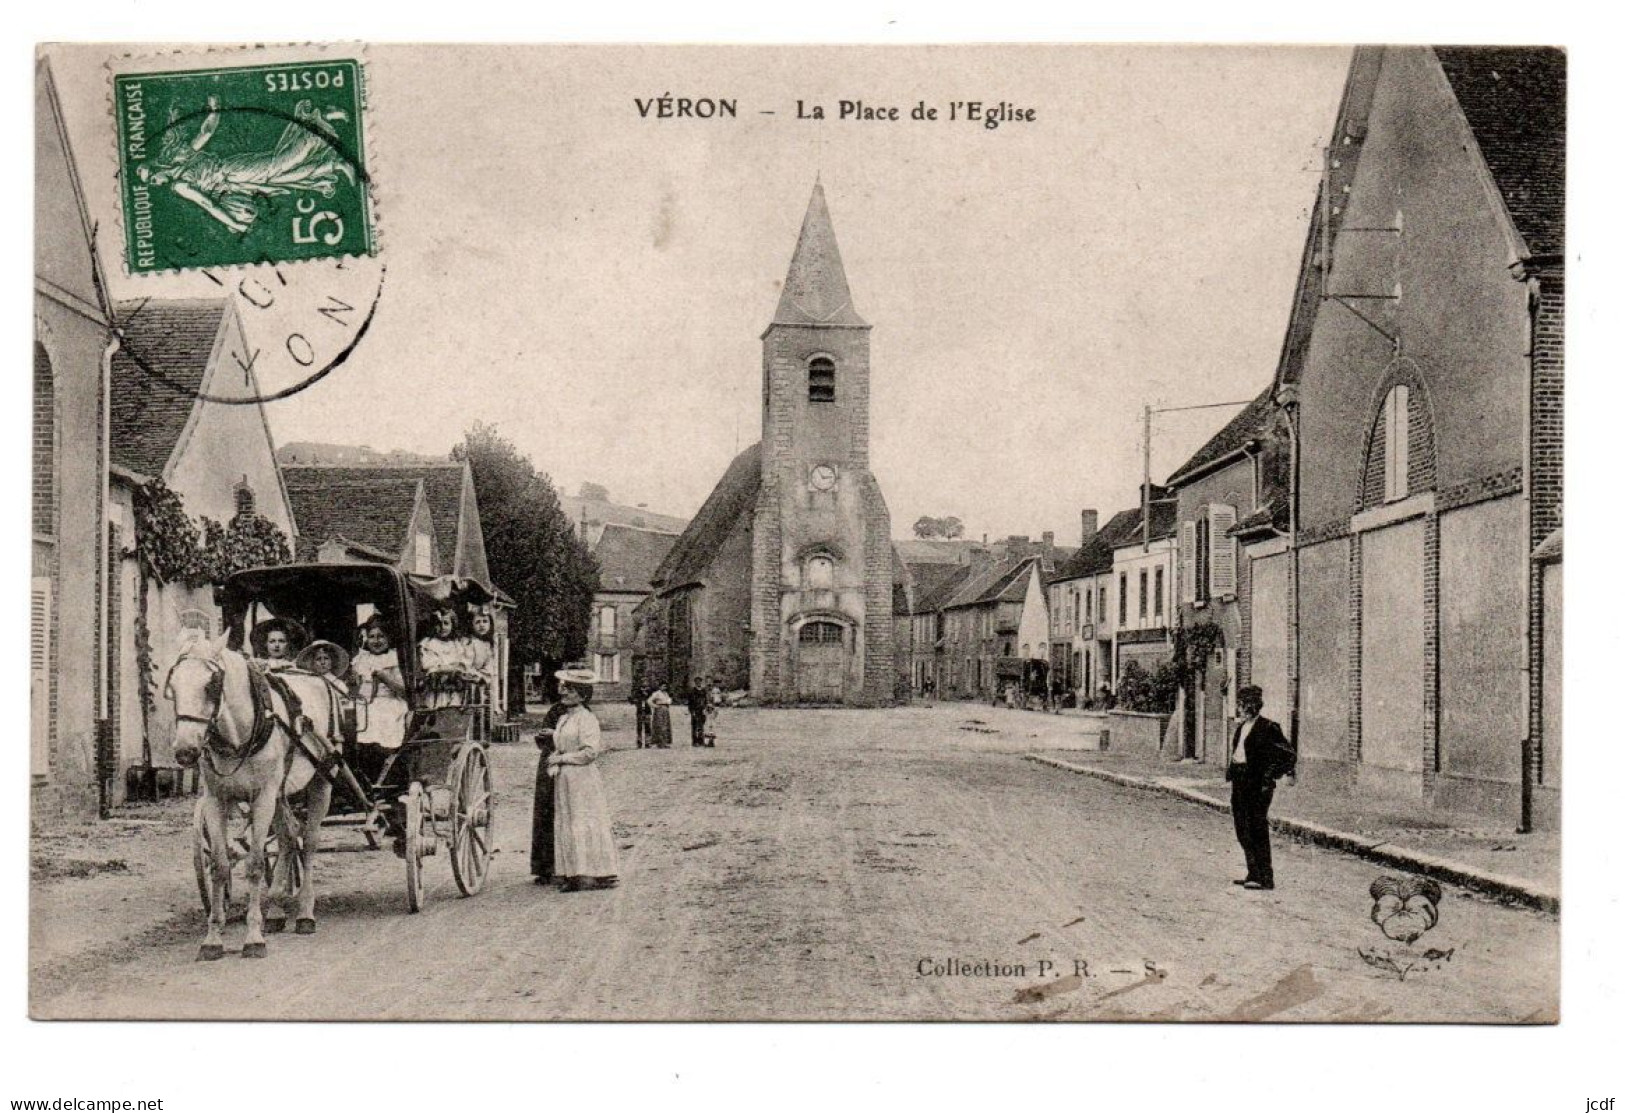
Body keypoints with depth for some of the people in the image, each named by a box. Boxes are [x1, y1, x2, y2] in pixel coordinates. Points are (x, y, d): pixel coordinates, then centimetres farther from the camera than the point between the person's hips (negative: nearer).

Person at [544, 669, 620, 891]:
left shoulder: (586, 718, -11)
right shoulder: (563, 719, 15)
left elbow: (590, 751, -17)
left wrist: (561, 758, -13)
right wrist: (553, 765, -2)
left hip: (583, 778, -9)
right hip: (564, 780, 9)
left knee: (586, 825, -7)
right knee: (565, 825, 8)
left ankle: (599, 875, -2)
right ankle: (572, 874, 13)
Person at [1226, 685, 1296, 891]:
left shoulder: (1268, 727, -9)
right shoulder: (1241, 727, 15)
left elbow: (1290, 754, -10)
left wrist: (1271, 776, -11)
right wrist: (1230, 771, 17)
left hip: (1257, 785, -8)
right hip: (1239, 783, 8)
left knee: (1257, 831, -7)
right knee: (1243, 832, 10)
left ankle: (1265, 878, -2)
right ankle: (1254, 873, 19)